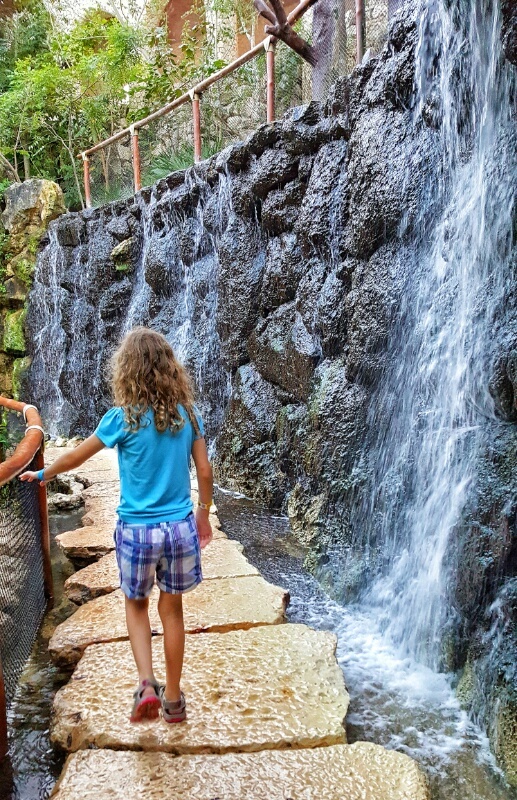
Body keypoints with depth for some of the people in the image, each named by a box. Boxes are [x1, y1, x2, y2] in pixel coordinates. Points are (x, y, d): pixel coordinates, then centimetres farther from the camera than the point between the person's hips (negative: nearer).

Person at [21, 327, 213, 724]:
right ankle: (173, 699, 28)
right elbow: (205, 473, 1)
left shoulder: (123, 418, -12)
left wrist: (42, 475, 20)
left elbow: (74, 458, 1)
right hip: (180, 527, 2)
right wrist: (203, 513, 17)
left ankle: (147, 684, 8)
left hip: (137, 530, -2)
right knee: (172, 609, 16)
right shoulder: (188, 414, -4)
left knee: (136, 605, 22)